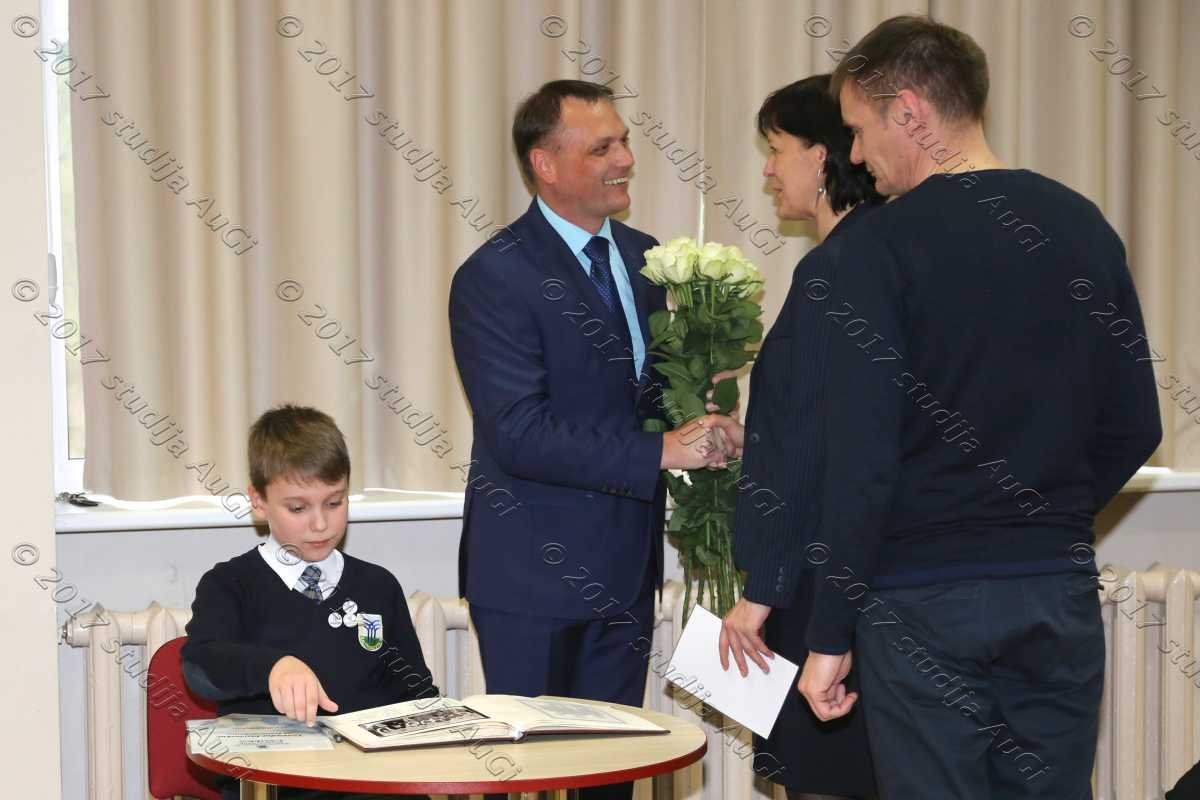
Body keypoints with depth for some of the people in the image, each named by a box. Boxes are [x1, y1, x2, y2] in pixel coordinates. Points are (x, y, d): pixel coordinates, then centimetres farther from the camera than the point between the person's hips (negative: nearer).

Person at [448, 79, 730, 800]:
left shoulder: (643, 257, 9)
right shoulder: (494, 278, -14)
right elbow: (519, 435, -21)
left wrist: (695, 408, -6)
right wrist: (659, 452, -24)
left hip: (625, 566, 7)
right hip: (536, 571, -7)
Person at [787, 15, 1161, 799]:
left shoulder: (884, 244, -11)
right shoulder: (1084, 227, 5)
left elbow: (862, 460, -13)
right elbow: (1134, 428, 8)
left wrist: (830, 637, -8)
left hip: (923, 603, -5)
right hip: (1060, 591, 5)